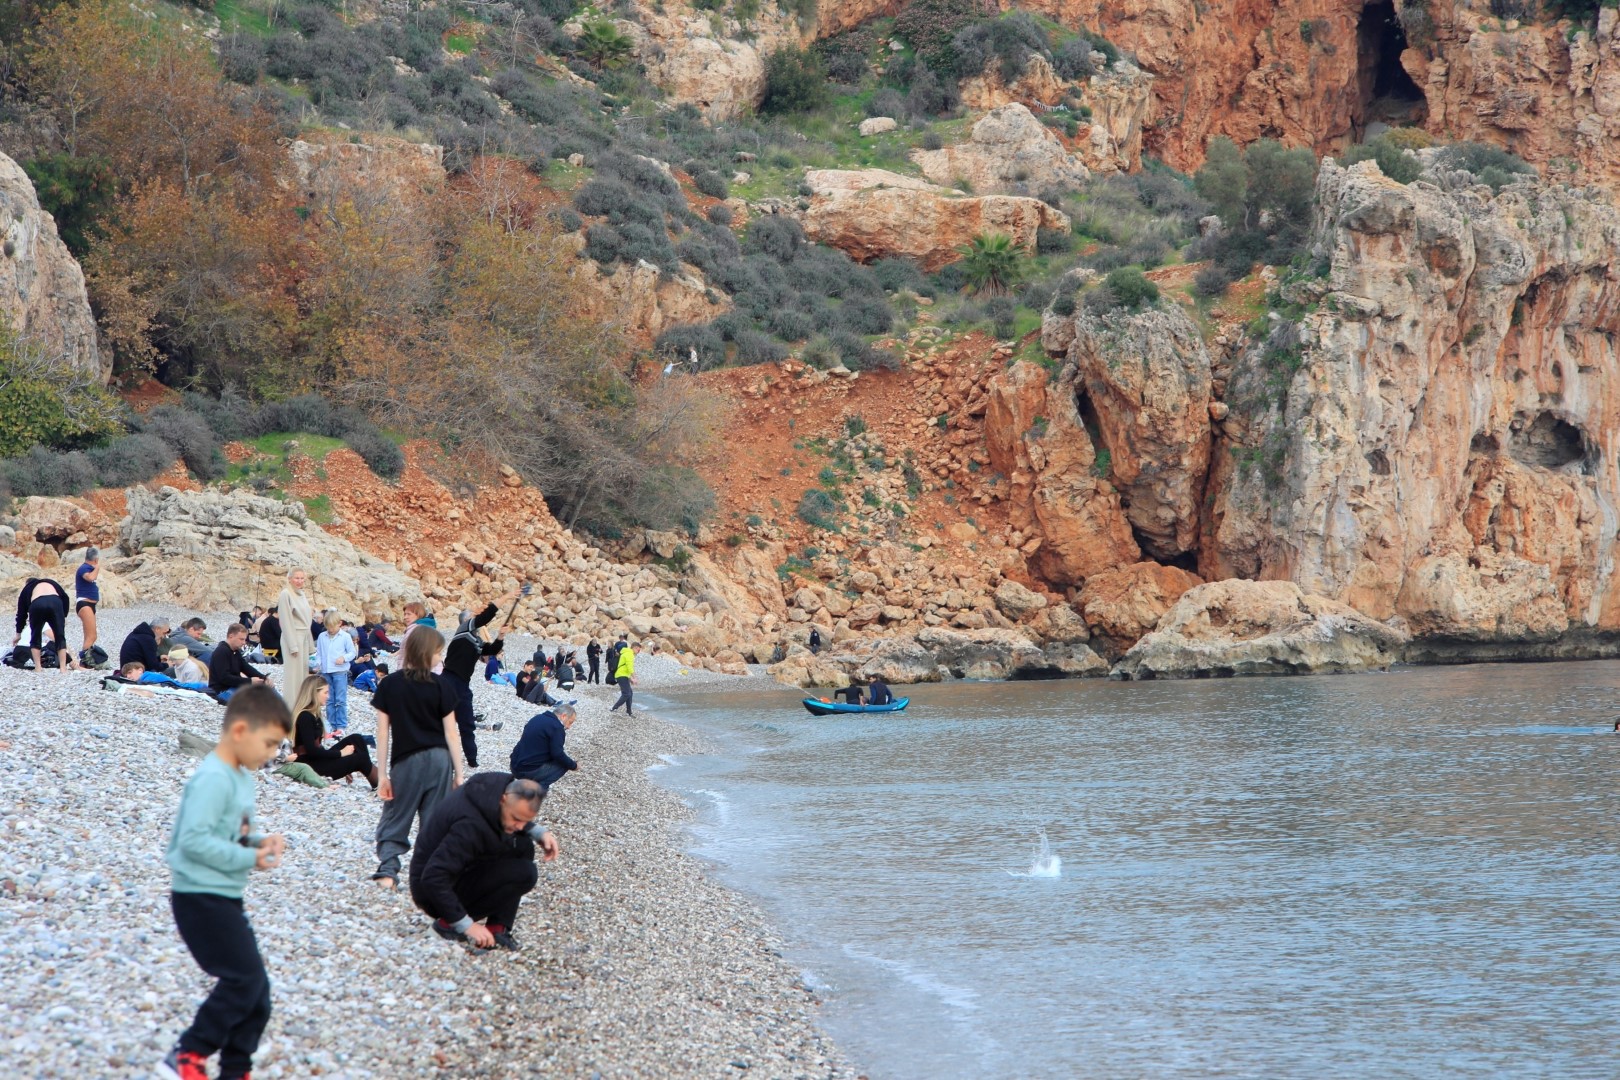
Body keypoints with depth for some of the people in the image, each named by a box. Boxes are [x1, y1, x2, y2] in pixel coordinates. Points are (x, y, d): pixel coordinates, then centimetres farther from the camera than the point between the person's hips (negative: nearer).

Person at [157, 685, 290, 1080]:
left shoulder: (242, 777, 12)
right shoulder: (213, 779, -20)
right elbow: (194, 840, -27)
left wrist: (261, 840, 2)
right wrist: (250, 858, -21)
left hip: (225, 898, 10)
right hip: (202, 897, -10)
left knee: (255, 988, 10)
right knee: (244, 978, -11)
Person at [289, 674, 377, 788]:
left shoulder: (313, 714, 13)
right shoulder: (305, 717, -18)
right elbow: (311, 751, -22)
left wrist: (344, 768, 10)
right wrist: (340, 753, -13)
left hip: (318, 759, 10)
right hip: (310, 766, -10)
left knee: (356, 740, 1)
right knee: (360, 758, -11)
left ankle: (376, 783, -4)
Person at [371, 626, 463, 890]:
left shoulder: (389, 685, -4)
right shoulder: (441, 686, -6)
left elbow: (383, 733, -4)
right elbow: (450, 733, -4)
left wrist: (382, 774, 0)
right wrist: (460, 772, 2)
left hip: (406, 762, 0)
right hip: (439, 760, 0)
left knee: (395, 820, 9)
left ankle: (388, 868, -8)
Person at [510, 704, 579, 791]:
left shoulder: (537, 718, 14)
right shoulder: (557, 727, -12)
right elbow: (558, 754, -18)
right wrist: (574, 766, 0)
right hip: (530, 771, -8)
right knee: (563, 763, 6)